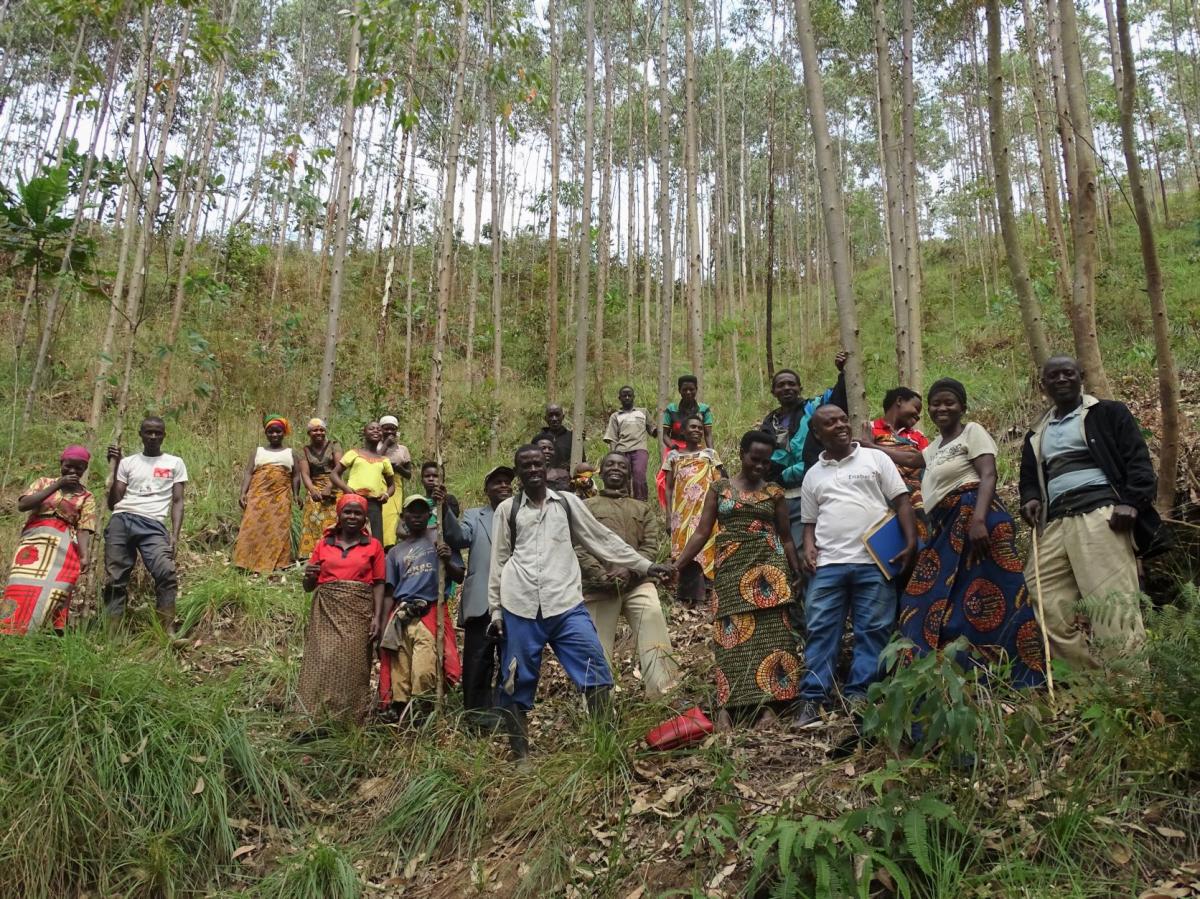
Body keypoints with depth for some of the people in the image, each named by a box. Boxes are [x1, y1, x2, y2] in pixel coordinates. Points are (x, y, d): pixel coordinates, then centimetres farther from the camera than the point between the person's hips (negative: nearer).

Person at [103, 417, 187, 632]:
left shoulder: (175, 463, 17)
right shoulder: (128, 462, 20)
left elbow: (177, 501, 11)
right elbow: (113, 503, 14)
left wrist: (175, 534, -3)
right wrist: (114, 468, 5)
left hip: (153, 524, -2)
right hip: (121, 520, 2)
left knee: (166, 573, -24)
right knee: (115, 579, -5)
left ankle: (167, 631, -22)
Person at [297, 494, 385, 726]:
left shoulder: (373, 546, 8)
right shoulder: (323, 544, 12)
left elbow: (379, 584, 4)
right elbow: (309, 587, 14)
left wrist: (377, 617, -7)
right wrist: (309, 575, -9)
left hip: (358, 614, -1)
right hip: (325, 612, 1)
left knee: (352, 667, -5)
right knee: (322, 663, -6)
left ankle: (349, 724, 1)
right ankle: (318, 722, -3)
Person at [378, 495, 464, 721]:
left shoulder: (441, 541, 10)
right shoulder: (396, 551, 20)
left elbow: (460, 576, 7)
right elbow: (389, 592, 18)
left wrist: (447, 561, -13)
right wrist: (383, 627, 9)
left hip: (430, 614, -3)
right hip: (400, 618, 4)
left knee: (424, 673, -18)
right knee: (400, 675, -2)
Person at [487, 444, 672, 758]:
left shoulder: (567, 502, 12)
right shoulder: (507, 509, 10)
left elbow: (602, 539, 14)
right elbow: (498, 561, 12)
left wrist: (645, 565, 11)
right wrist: (495, 611, 8)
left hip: (566, 603, 1)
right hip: (520, 607, 0)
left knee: (595, 669, -9)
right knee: (517, 682, 3)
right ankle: (521, 753, 14)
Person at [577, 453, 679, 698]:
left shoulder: (643, 508, 22)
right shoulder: (586, 507, 18)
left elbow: (652, 545, 7)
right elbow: (578, 547, 4)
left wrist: (629, 569, -12)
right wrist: (601, 575, -13)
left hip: (637, 583, 0)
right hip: (598, 586, 0)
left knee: (653, 615, -27)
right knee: (597, 646, -4)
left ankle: (664, 693, -30)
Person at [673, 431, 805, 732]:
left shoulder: (774, 492, 10)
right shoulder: (720, 488, 8)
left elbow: (785, 535, 12)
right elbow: (702, 531, 6)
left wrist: (797, 572, 1)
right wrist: (677, 565, -2)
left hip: (767, 567, 0)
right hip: (731, 568, 0)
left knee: (769, 633, -7)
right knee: (732, 633, -6)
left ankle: (767, 703, -9)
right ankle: (727, 705, -9)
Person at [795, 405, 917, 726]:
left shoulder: (875, 458, 8)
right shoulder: (813, 475, 17)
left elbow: (901, 501, 4)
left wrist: (911, 542, -8)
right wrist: (809, 547, 1)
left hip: (875, 561, -2)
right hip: (827, 564, 2)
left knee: (873, 630, -1)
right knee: (820, 630, -2)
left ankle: (858, 695, 5)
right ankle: (812, 699, 0)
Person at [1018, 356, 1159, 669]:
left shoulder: (1109, 413, 11)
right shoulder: (1036, 435, 25)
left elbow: (1138, 460, 2)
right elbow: (1029, 478, 29)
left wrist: (1131, 502, -14)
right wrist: (1030, 499, 5)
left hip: (1102, 514, -6)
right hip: (1056, 524, 6)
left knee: (1112, 600, -15)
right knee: (1044, 598, -4)